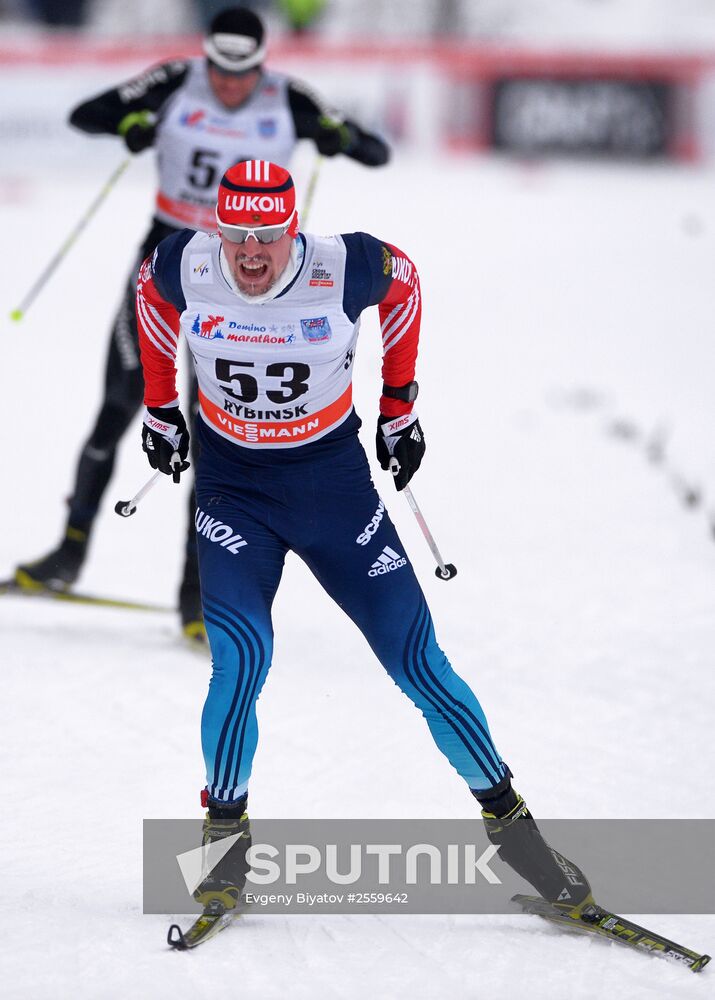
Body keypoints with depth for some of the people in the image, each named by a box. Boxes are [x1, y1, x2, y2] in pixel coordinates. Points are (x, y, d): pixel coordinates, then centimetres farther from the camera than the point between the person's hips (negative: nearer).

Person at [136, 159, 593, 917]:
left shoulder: (346, 270, -20)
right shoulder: (185, 269, -16)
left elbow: (403, 280, 3)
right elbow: (150, 290, 9)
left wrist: (399, 406, 9)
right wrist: (160, 407, 14)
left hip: (334, 480, 0)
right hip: (233, 485, 0)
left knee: (417, 661, -1)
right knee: (240, 658, -20)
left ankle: (506, 816, 15)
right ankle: (225, 835, -1)